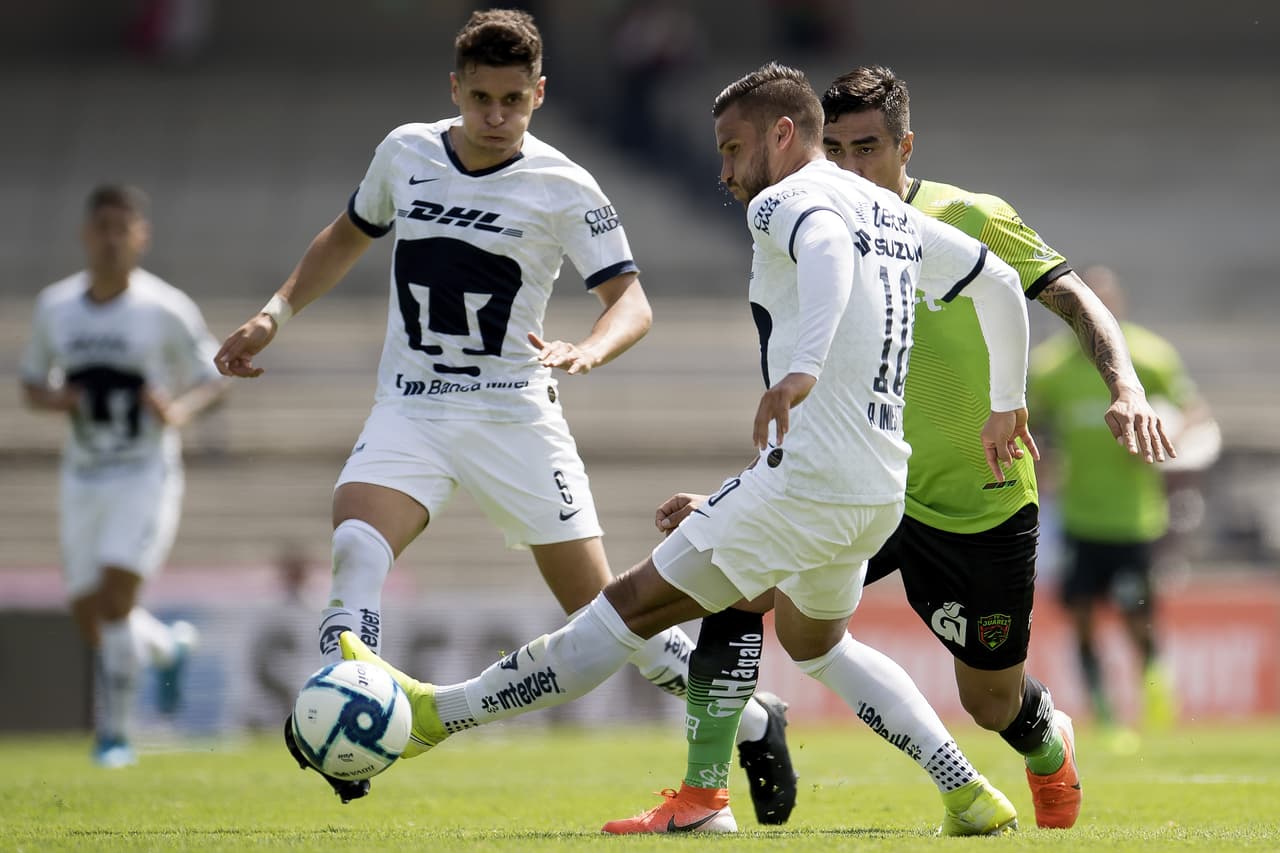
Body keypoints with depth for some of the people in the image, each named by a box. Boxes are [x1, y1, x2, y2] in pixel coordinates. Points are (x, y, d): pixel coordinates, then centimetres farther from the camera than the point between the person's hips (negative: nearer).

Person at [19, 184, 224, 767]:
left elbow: (211, 380, 0)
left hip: (146, 477, -4)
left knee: (114, 602, -16)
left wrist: (179, 411, -20)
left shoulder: (166, 310, -8)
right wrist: (52, 399, -10)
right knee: (88, 619, 5)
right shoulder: (54, 308, 4)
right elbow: (31, 385, 14)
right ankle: (169, 647, 37)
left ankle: (114, 733, -4)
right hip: (82, 478, 4)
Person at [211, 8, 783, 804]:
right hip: (410, 408, 3)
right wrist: (277, 312, 11)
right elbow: (349, 236, 22)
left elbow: (633, 300, -13)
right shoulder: (405, 153, 3)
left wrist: (589, 350, -34)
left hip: (515, 417, -3)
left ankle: (749, 723, 17)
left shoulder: (562, 189, -8)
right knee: (356, 545, -28)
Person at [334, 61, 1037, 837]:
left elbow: (826, 248, -31)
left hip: (806, 481, -8)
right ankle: (972, 798, 23)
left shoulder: (783, 201, -8)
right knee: (816, 642, 30)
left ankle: (435, 714, -1)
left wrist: (801, 369, -46)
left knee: (633, 607, -5)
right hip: (881, 490, 8)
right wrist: (1006, 404, 39)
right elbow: (1000, 282, 28)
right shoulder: (896, 216, 19)